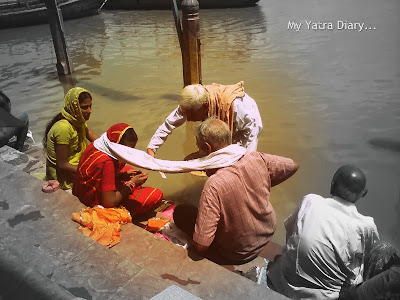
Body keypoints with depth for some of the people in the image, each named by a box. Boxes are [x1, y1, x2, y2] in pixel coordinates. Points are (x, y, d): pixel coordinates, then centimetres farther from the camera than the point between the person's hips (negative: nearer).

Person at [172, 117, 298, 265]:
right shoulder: (257, 159, -20)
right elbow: (293, 166, 1)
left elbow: (200, 245, -32)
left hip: (236, 256, -6)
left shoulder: (214, 186, -36)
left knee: (180, 211, 7)